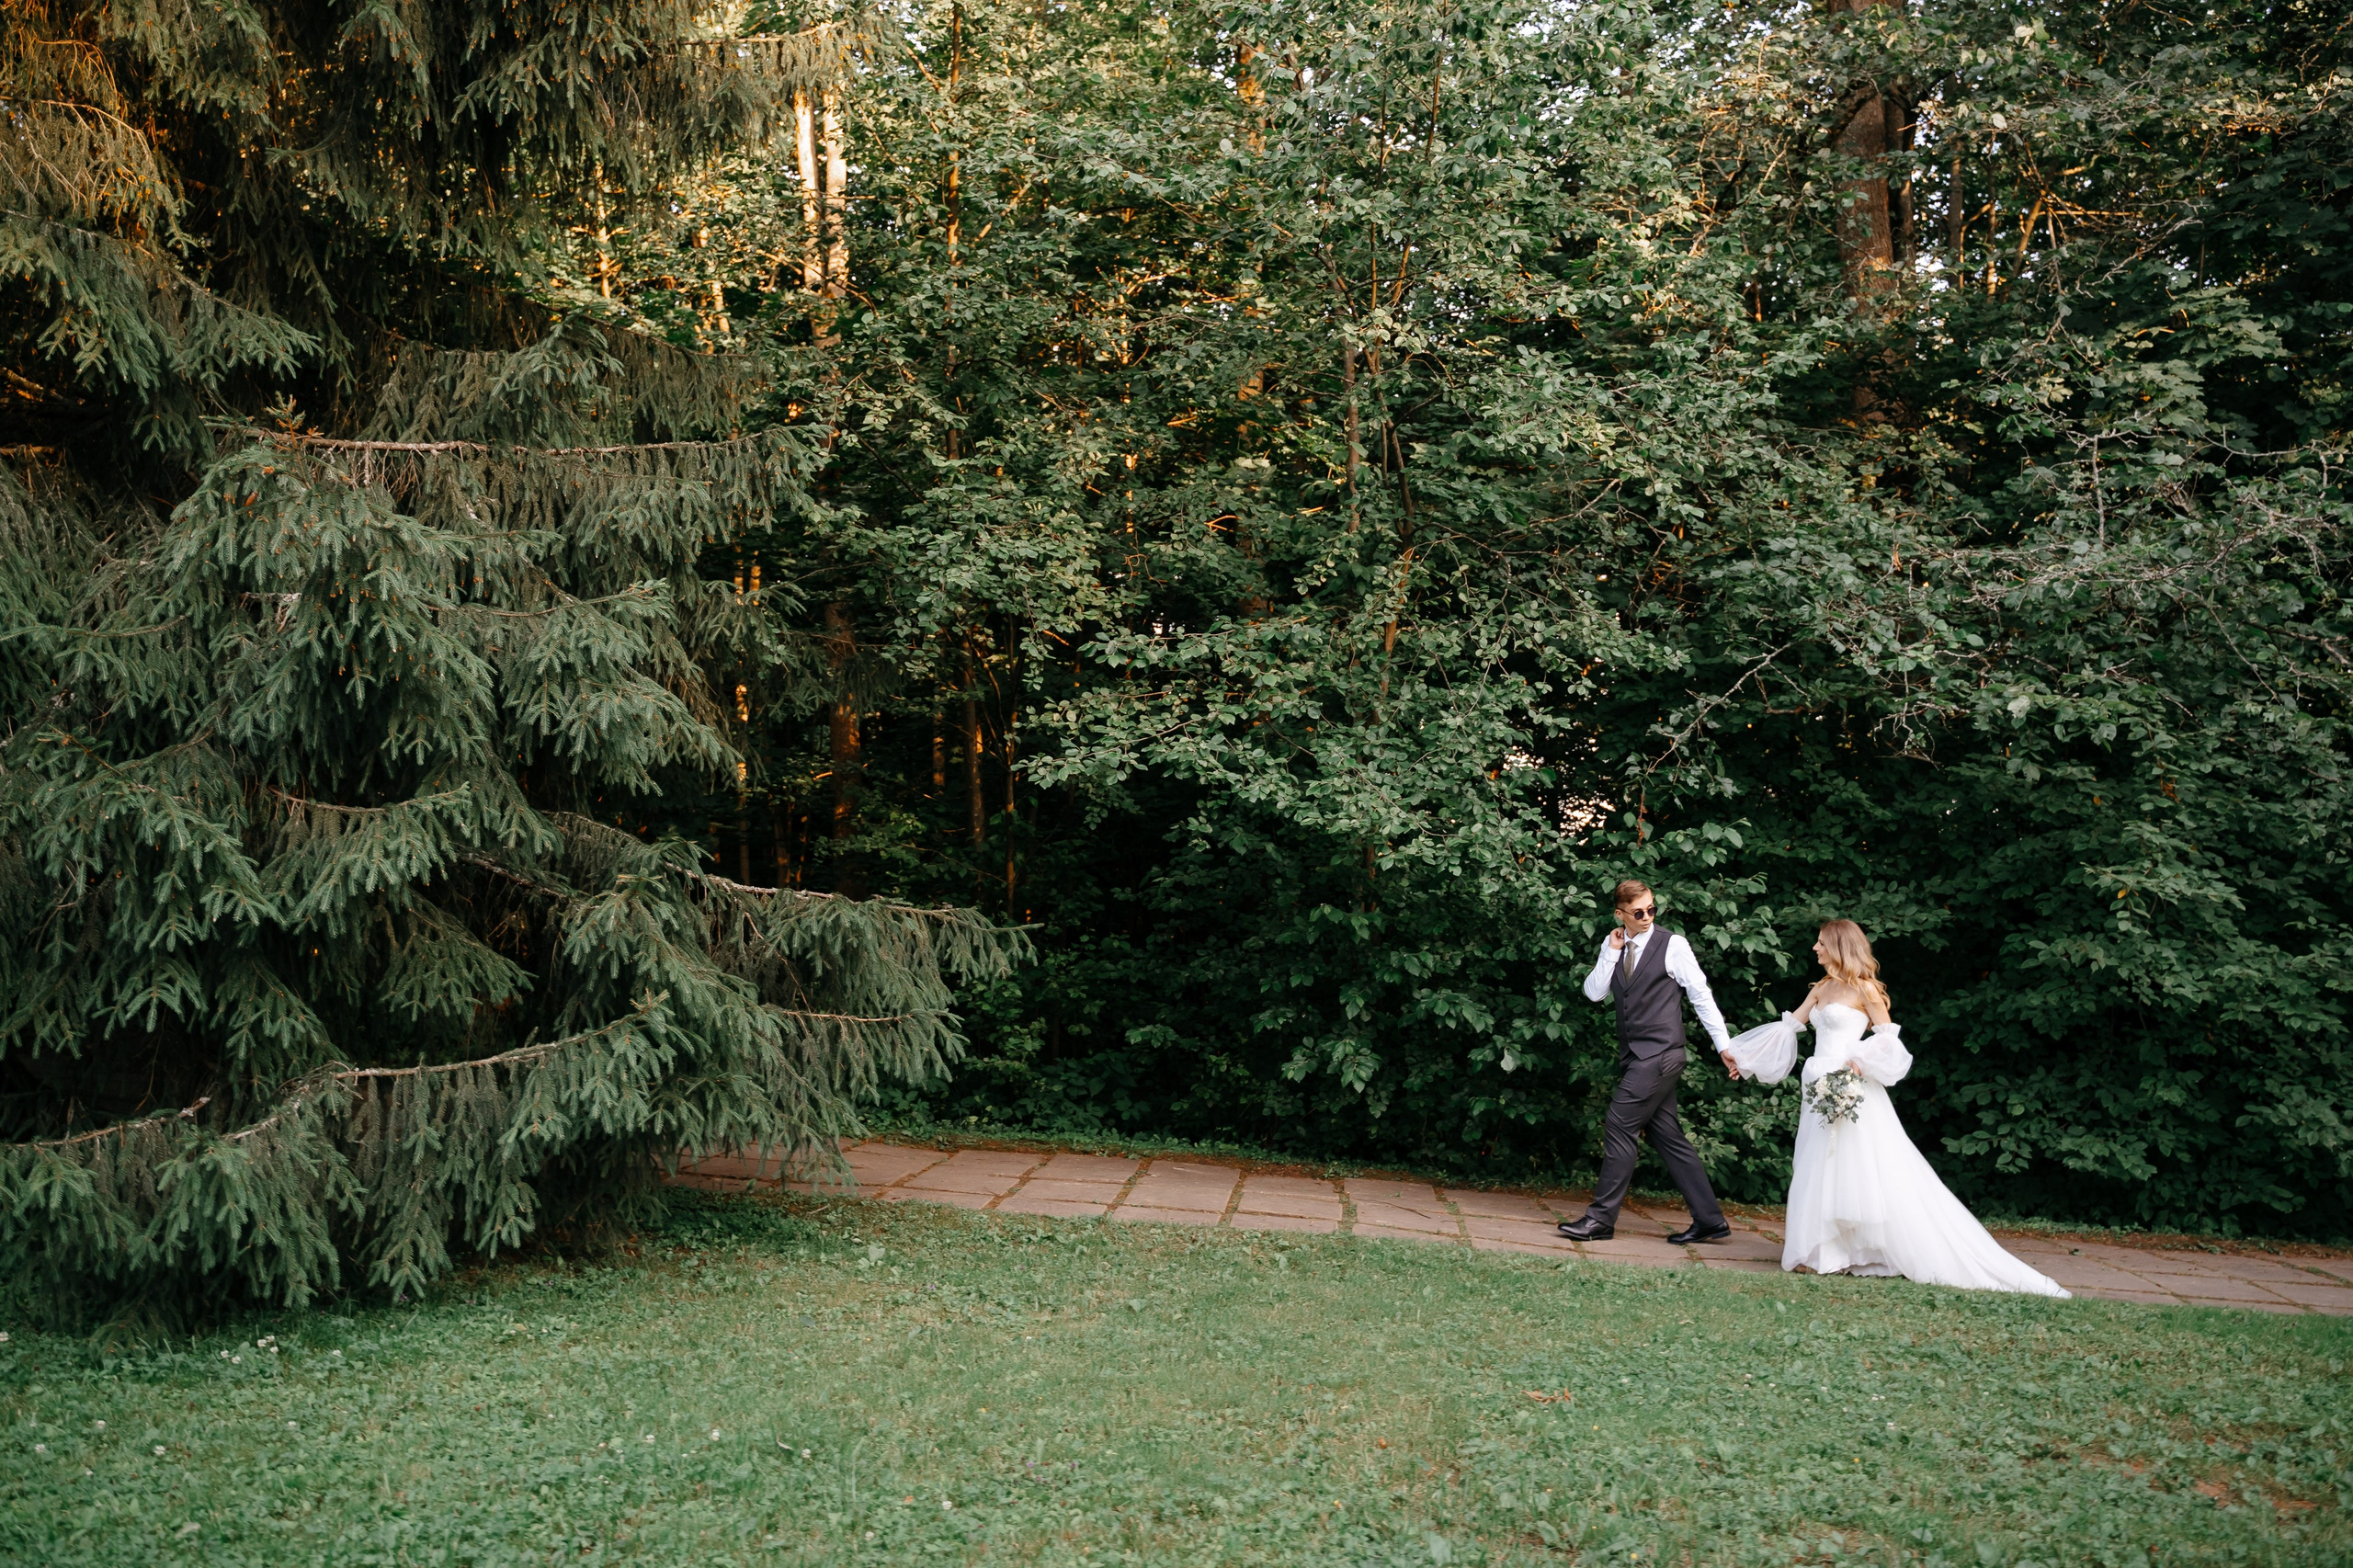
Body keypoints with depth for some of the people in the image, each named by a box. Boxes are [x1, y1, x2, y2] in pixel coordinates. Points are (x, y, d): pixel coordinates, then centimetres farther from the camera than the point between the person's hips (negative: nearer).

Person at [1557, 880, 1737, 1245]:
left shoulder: (1672, 945, -6)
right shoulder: (1614, 946, 11)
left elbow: (1701, 997, -4)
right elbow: (1593, 993, 3)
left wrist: (1725, 1046, -5)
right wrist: (1612, 952, -7)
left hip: (1659, 1053, -7)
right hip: (1635, 1055, 7)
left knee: (1619, 1129, -9)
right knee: (1668, 1137, 10)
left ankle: (1601, 1218, -2)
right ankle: (1710, 1219, 17)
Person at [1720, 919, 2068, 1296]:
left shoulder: (1864, 989, -6)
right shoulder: (1822, 988, 14)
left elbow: (1888, 1036, -5)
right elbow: (1789, 1025, 18)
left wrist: (1860, 1060, -20)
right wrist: (1743, 1054, 19)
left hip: (1850, 1090, -8)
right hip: (1820, 1090, 8)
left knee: (1870, 1173, -7)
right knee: (1819, 1170, 7)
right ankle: (1823, 1251, 12)